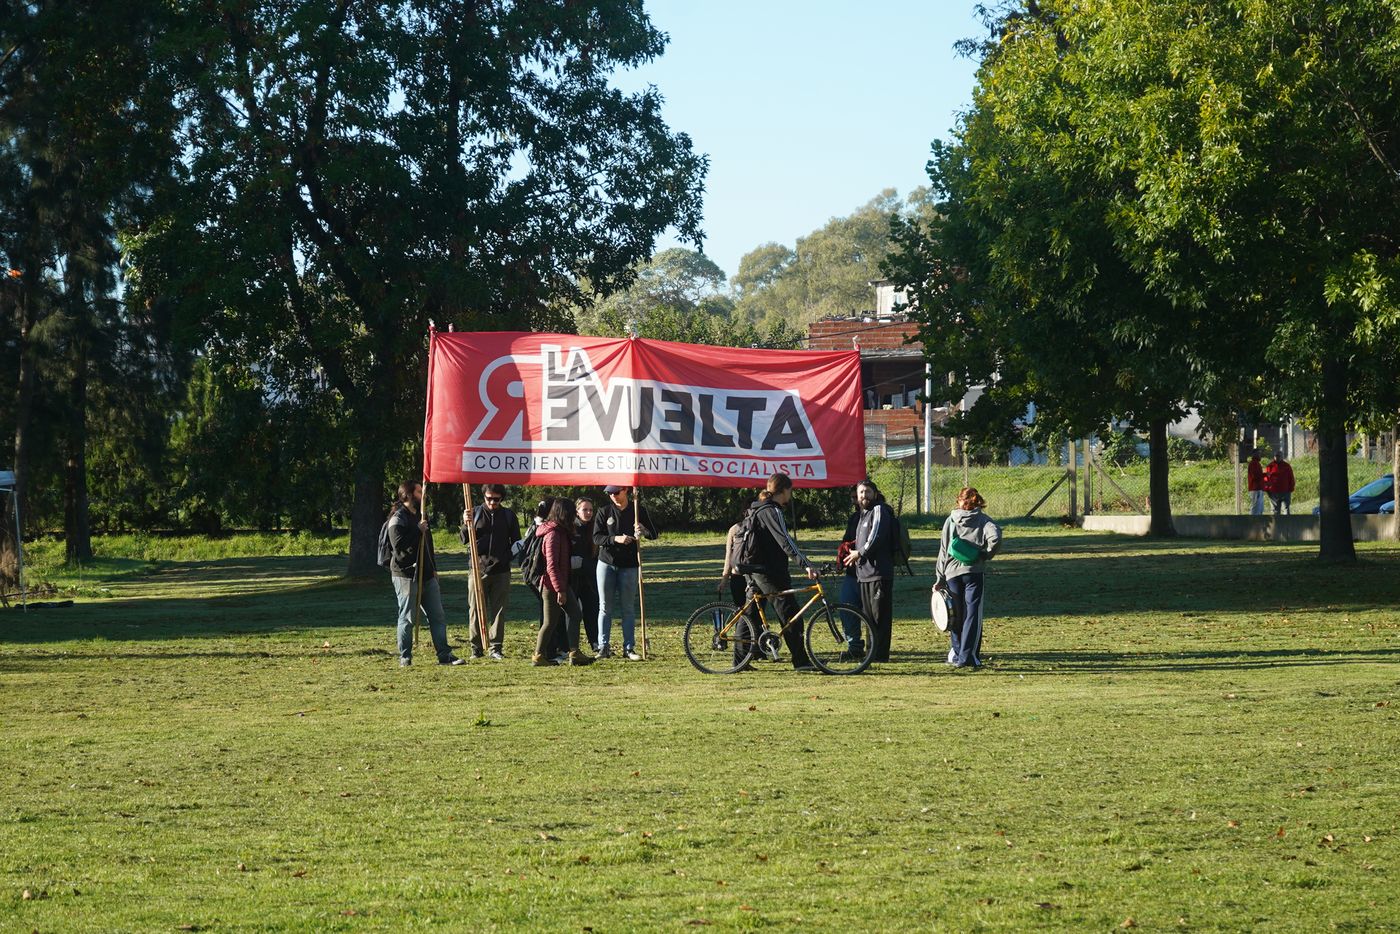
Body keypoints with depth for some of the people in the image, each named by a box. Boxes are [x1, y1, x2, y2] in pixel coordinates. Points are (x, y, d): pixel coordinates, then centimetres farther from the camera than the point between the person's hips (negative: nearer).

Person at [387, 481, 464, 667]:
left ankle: (444, 655, 7)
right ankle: (405, 657, 5)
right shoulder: (398, 518, -10)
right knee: (407, 618, -3)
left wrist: (433, 568, 22)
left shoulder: (419, 516, 18)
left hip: (426, 575, 8)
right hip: (406, 576, -8)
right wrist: (418, 531, -19)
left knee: (438, 616, 5)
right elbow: (399, 545, -23)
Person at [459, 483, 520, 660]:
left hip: (501, 570, 1)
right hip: (478, 568, -1)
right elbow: (464, 539, 3)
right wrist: (466, 524, -17)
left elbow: (516, 542, 15)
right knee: (476, 609, 1)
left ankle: (496, 647, 7)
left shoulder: (509, 515, 8)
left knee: (498, 610, 2)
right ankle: (476, 647, 7)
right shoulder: (475, 513, 5)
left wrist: (507, 557, -2)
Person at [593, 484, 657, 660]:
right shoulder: (604, 511, 1)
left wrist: (643, 532, -22)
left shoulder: (638, 511, 2)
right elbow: (596, 537, -5)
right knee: (605, 607, 1)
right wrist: (615, 539, -22)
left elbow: (653, 534, 1)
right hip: (606, 563, 0)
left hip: (629, 566, 0)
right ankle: (603, 646, 3)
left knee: (628, 608, 3)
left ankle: (629, 648, 7)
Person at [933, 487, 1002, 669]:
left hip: (952, 572, 2)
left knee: (956, 615, 13)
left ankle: (956, 654, 16)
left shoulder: (951, 520, 7)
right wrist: (986, 555, -1)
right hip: (974, 572, -2)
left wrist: (939, 579, 10)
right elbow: (995, 537, -19)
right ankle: (967, 657, -9)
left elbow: (943, 551, 7)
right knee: (972, 615, -1)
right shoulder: (983, 520, 2)